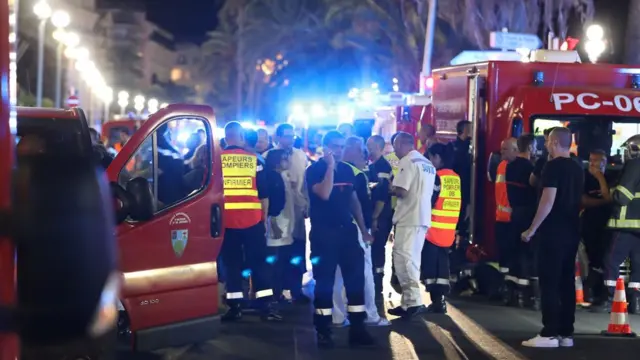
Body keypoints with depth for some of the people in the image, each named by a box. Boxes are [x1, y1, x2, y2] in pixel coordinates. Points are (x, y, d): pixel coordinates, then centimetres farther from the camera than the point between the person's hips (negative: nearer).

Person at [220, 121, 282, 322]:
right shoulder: (254, 160, 2)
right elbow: (264, 194, 5)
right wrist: (264, 219, 14)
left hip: (226, 221, 0)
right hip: (252, 220, 0)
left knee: (232, 264, 7)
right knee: (258, 262, 5)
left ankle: (234, 307, 6)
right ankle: (267, 306, 2)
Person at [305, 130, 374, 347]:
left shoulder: (347, 170, 11)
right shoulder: (314, 170, -6)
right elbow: (324, 194, -24)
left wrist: (363, 229, 13)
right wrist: (330, 166, -20)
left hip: (347, 230, 5)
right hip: (323, 232, -5)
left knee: (356, 278, 2)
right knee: (324, 281, -1)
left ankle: (357, 329, 9)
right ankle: (323, 331, 7)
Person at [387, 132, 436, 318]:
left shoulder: (407, 161, -10)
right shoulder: (428, 164, 18)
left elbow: (401, 191, -19)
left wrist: (390, 187, 0)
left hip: (409, 218, -9)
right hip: (423, 217, 9)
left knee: (404, 258, -9)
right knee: (412, 259, 12)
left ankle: (413, 301, -14)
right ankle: (409, 301, 12)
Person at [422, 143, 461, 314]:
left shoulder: (436, 177, -12)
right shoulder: (456, 178, 10)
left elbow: (428, 202, -14)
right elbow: (457, 203, 12)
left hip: (433, 229, -7)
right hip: (448, 231, 7)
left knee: (430, 266, 1)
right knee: (442, 265, 11)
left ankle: (436, 301, -1)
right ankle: (441, 301, 9)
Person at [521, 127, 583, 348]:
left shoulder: (553, 166, -13)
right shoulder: (577, 168, 13)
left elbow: (548, 201, -19)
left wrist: (531, 230, -14)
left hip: (553, 231, -8)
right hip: (572, 231, 8)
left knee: (549, 283, -6)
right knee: (567, 282, 9)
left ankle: (550, 334, -7)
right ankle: (566, 333, 11)